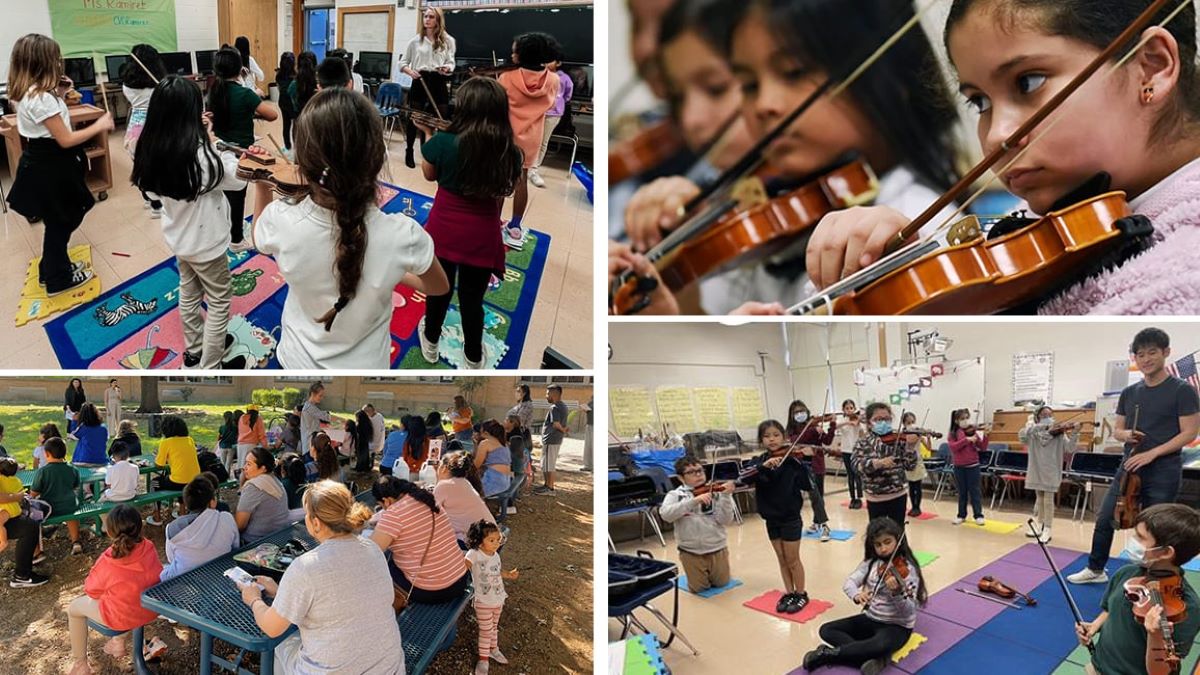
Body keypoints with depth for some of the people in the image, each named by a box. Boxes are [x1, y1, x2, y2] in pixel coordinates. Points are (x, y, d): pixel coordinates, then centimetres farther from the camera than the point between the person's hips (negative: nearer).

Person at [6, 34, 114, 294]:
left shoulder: (28, 92, 4)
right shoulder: (42, 97, -26)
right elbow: (65, 140, -24)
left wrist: (59, 94, 8)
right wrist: (99, 126, -14)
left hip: (42, 163, 10)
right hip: (51, 168, -10)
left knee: (58, 221, 23)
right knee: (60, 223, 6)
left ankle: (53, 268, 38)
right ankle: (58, 279, 20)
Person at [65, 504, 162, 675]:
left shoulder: (107, 563, -28)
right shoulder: (149, 548, -15)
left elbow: (91, 590, -9)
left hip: (122, 617, -5)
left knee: (74, 608, 20)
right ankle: (119, 641, 46)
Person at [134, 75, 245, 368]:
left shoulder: (150, 150, -9)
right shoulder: (202, 155, -30)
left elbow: (152, 191, 5)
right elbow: (238, 179, -17)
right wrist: (215, 145, -9)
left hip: (178, 236, 7)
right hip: (205, 241, -7)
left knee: (188, 293, 24)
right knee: (220, 300, 11)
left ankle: (193, 351, 41)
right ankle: (210, 367, 19)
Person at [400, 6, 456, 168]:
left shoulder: (448, 40, 6)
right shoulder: (415, 40, 7)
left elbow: (451, 63, 4)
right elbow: (403, 63, 10)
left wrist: (447, 68, -19)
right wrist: (410, 71, -11)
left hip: (439, 83, 0)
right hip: (420, 81, 0)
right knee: (414, 118, 4)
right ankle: (409, 153, 18)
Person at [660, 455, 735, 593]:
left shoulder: (715, 492, -6)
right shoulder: (675, 495, -6)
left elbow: (726, 520, -12)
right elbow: (665, 514, -26)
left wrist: (726, 496, -26)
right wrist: (694, 500, -32)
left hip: (717, 548, 1)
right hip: (691, 551, -1)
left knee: (721, 583, 12)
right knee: (698, 587, 7)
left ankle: (711, 570, 42)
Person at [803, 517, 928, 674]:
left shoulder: (908, 569, -15)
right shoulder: (871, 563, 1)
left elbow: (909, 611, -22)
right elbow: (849, 583, -9)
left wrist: (897, 592, -43)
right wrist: (856, 595, -32)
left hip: (897, 626, -6)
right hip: (871, 619, 6)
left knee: (881, 645, -41)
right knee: (826, 630, -8)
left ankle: (829, 654, -21)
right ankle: (876, 658, -20)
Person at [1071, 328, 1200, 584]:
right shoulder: (1129, 393, 8)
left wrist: (1152, 453, -19)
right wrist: (1125, 434, -10)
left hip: (1164, 473, -5)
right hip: (1129, 469, 6)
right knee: (1104, 520, 9)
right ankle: (1095, 569, 25)